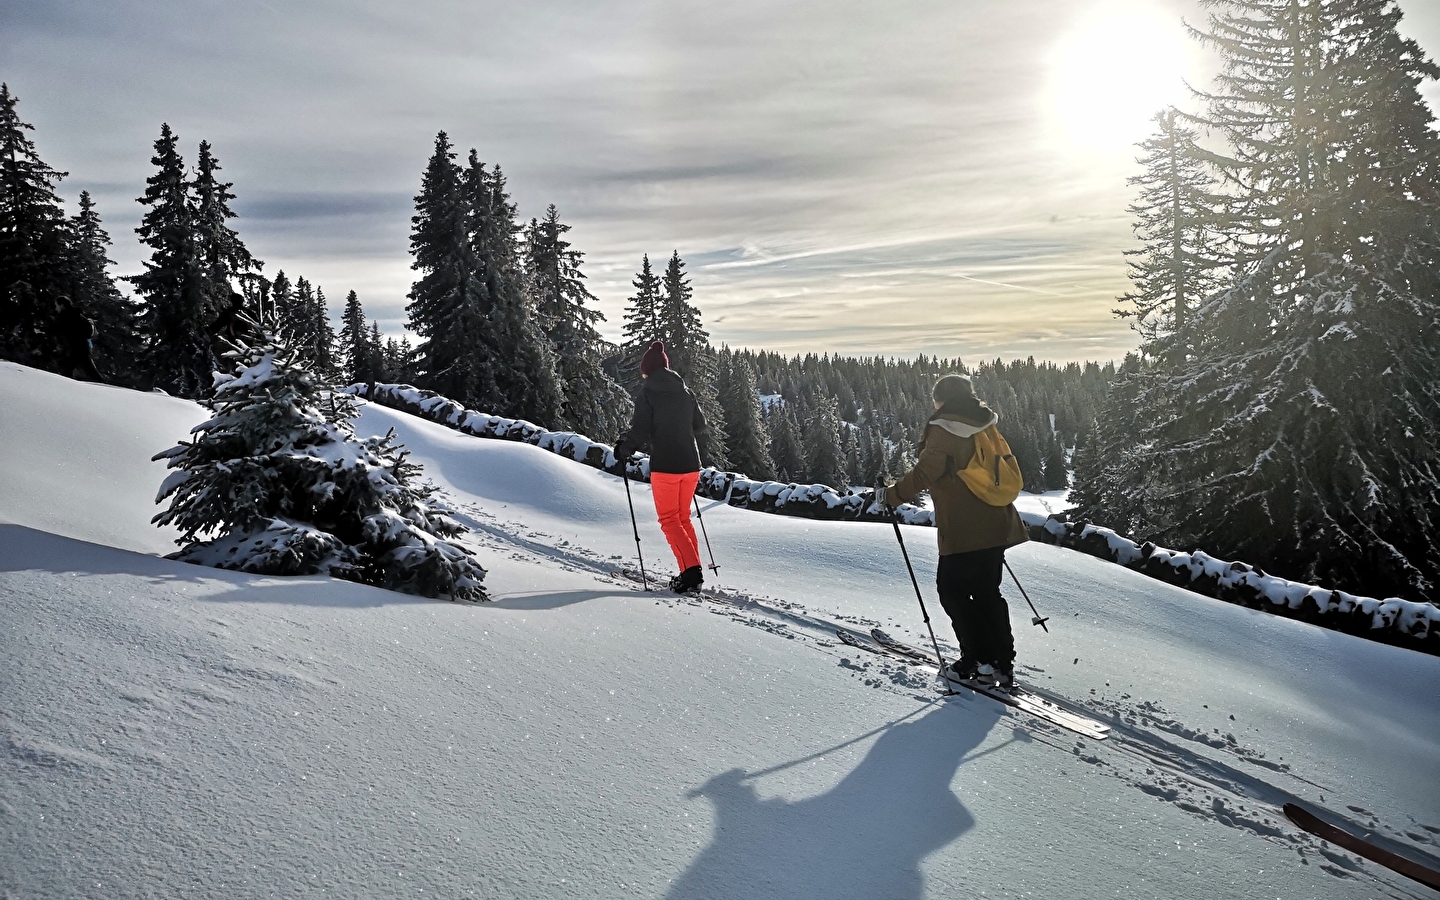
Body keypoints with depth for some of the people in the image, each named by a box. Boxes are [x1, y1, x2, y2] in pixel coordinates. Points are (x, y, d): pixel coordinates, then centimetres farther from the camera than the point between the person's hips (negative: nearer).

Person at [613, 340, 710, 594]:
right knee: (683, 518, 18)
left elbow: (639, 432, -12)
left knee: (669, 521, 3)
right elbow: (699, 426, 17)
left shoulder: (647, 395, -7)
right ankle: (693, 571, 16)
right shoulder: (684, 392, 9)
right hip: (691, 463, 6)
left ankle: (691, 571, -9)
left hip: (665, 465, -6)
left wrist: (622, 449, 6)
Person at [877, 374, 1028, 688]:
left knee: (953, 590, 2)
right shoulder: (986, 427, 14)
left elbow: (924, 473, -17)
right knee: (987, 592, 15)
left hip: (964, 530, -8)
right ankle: (1002, 663, 17)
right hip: (996, 526, 8)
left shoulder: (943, 429, -11)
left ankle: (980, 658, 0)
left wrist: (891, 495, -7)